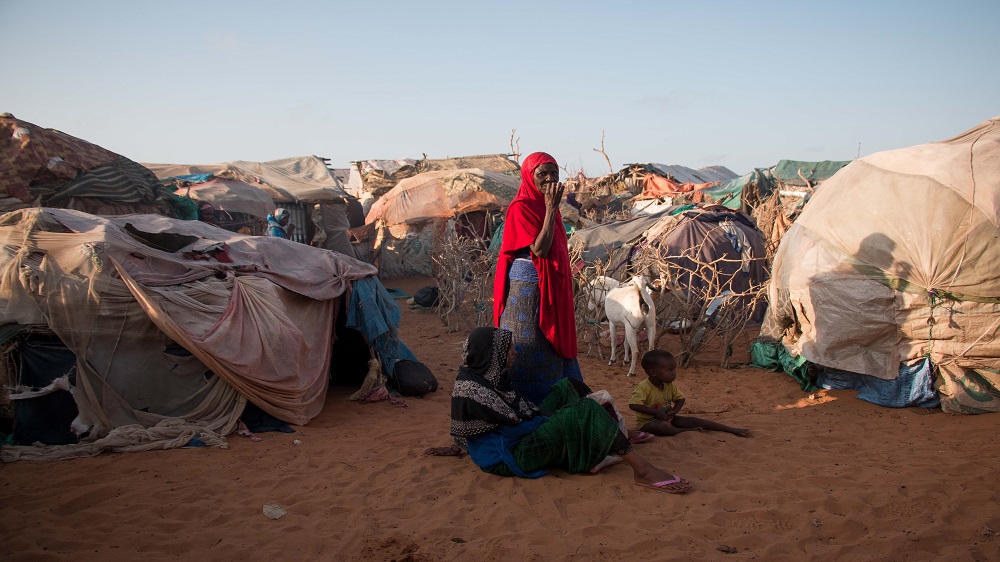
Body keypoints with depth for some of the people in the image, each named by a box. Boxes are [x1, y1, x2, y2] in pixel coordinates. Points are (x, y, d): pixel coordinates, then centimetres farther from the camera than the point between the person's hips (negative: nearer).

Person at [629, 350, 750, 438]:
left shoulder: (670, 385, -1)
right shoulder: (644, 388, -25)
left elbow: (680, 398, 12)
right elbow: (633, 405, -36)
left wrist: (674, 410, -9)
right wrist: (656, 412, -33)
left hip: (667, 418, 7)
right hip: (647, 422, -7)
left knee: (692, 420, -6)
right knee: (662, 426, -40)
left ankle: (732, 430, -5)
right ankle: (688, 431, -16)